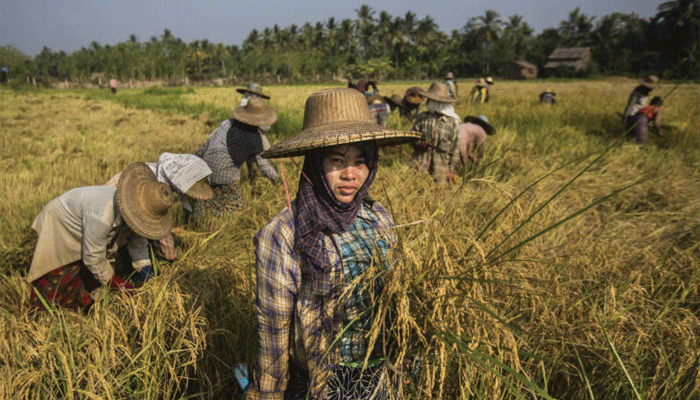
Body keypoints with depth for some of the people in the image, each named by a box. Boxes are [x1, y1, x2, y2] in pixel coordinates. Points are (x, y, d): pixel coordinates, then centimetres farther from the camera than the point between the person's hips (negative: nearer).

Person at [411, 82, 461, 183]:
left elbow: (455, 147, 5)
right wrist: (418, 144, -12)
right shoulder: (422, 118, 6)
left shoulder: (453, 121, 1)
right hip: (420, 165, 1)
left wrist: (452, 168, 3)